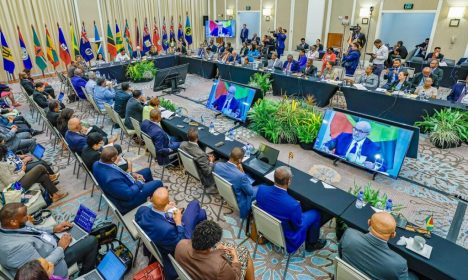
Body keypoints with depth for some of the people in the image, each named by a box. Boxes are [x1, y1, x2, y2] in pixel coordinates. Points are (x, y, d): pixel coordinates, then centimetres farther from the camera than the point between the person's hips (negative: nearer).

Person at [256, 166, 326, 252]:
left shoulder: (261, 189, -24)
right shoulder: (293, 204, -38)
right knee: (315, 213, 12)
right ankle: (312, 243, 33)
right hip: (285, 236, -5)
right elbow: (297, 226, -19)